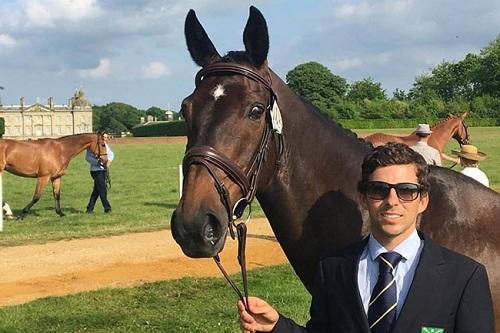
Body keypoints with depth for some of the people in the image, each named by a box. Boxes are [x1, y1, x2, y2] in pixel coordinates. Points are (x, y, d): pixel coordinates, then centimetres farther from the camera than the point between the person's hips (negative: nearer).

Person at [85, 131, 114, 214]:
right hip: (96, 170, -8)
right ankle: (107, 208, 0)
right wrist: (98, 162, -28)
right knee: (102, 190, -7)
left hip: (104, 170, 8)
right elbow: (87, 157, -19)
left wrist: (109, 160, -6)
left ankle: (90, 208, 23)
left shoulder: (105, 145, 9)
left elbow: (111, 154, 16)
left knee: (97, 190, 14)